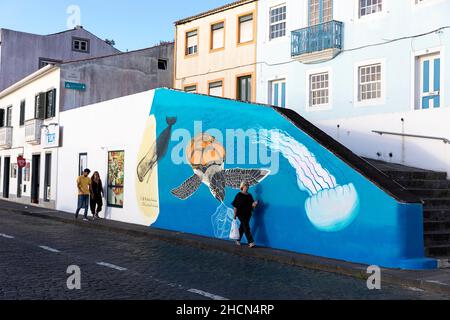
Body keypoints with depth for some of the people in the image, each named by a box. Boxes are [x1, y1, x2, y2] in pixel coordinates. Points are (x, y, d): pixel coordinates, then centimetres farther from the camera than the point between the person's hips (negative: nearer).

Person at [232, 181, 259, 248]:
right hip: (241, 214, -6)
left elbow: (252, 204, 12)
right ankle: (251, 242, -12)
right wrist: (235, 215, -10)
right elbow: (235, 206, -8)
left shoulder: (249, 195, 11)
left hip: (248, 214, 6)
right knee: (246, 228, -10)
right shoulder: (239, 195, -7)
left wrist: (254, 204, -12)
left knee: (242, 227, 13)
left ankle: (238, 241, 27)